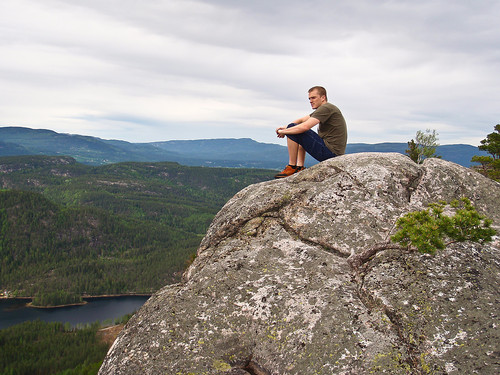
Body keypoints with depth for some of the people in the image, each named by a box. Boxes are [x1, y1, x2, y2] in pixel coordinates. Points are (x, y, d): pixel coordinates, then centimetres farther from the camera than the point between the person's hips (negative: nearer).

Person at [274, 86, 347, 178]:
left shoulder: (326, 108, -13)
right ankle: (300, 167, 13)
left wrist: (284, 131, -10)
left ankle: (292, 167, -4)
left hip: (330, 151, -10)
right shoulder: (322, 109, 19)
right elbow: (301, 120, 23)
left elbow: (305, 127, -23)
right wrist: (285, 127, 6)